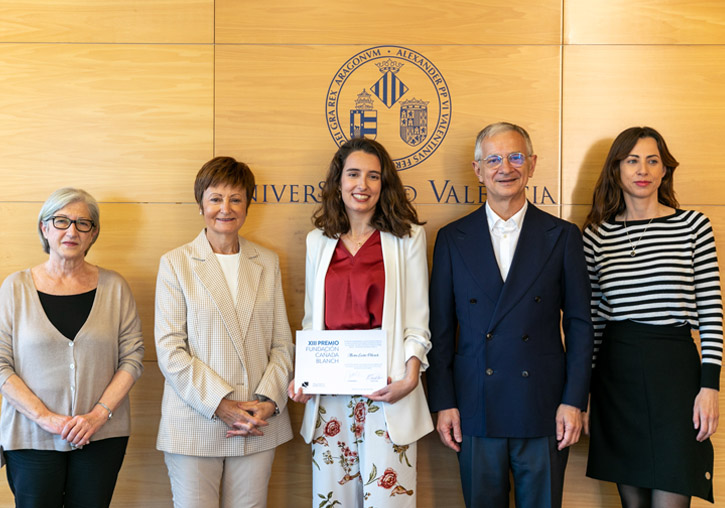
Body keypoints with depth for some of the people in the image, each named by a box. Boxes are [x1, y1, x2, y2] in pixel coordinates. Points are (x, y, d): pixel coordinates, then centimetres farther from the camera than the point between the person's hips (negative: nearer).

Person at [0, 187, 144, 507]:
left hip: (103, 437, 1)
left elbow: (133, 357, 1)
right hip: (31, 438, -1)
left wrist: (99, 414, -10)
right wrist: (45, 417, -13)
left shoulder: (113, 286, 3)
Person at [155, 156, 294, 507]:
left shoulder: (267, 263, 10)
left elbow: (282, 343, 8)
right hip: (195, 424, -2)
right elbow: (169, 349, -5)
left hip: (259, 424, 2)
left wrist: (268, 400, -7)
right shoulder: (176, 263, 2)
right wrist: (220, 405, -13)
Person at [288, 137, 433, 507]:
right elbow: (311, 320, 16)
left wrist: (410, 378, -12)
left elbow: (417, 318, 1)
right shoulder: (318, 241, 13)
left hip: (386, 389, -3)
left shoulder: (408, 237, 3)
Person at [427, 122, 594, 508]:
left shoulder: (562, 236, 3)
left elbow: (579, 324, 2)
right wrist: (442, 403, 0)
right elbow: (440, 328, 5)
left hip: (544, 411, 0)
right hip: (476, 411, 1)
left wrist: (574, 402, -4)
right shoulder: (452, 239, 5)